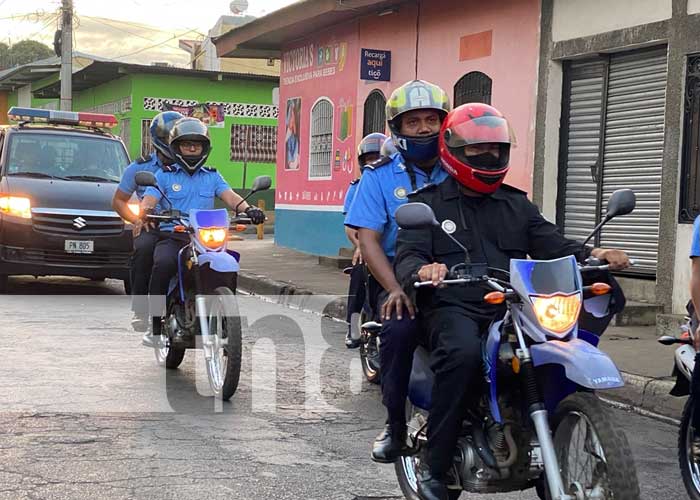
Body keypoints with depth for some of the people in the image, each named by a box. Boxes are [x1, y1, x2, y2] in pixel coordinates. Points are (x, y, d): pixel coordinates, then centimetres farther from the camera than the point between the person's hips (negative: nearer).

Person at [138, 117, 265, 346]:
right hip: (171, 237, -2)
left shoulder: (212, 176, 21)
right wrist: (144, 212, -26)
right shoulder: (164, 175, 14)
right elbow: (148, 200, 0)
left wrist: (248, 209, -17)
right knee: (163, 264, -35)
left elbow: (229, 196, 4)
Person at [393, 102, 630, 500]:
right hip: (453, 307, -4)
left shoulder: (517, 205, 25)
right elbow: (407, 255, 0)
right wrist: (422, 269, -26)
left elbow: (552, 246, 14)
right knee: (463, 353, -37)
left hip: (510, 306, 4)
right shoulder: (427, 202, 13)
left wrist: (593, 255, -7)